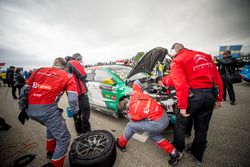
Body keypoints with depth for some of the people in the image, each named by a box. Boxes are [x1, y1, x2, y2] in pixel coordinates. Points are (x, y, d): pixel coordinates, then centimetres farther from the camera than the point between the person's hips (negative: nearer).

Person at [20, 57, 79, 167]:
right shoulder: (67, 76, 3)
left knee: (52, 125, 34)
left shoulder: (39, 71, 16)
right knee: (64, 138, 7)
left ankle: (50, 151, 47)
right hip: (47, 109, -7)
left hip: (31, 110, 7)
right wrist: (75, 111, 10)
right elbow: (73, 98, -7)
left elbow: (25, 90, 16)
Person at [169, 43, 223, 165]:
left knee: (180, 124, 16)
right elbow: (217, 78, 14)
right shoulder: (206, 56, 17)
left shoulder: (177, 61, -3)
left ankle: (178, 151, 36)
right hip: (210, 95, 7)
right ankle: (197, 155, 41)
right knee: (202, 127, 21)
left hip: (193, 95, -6)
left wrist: (182, 106, -14)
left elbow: (181, 84, -17)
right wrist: (218, 98, 18)